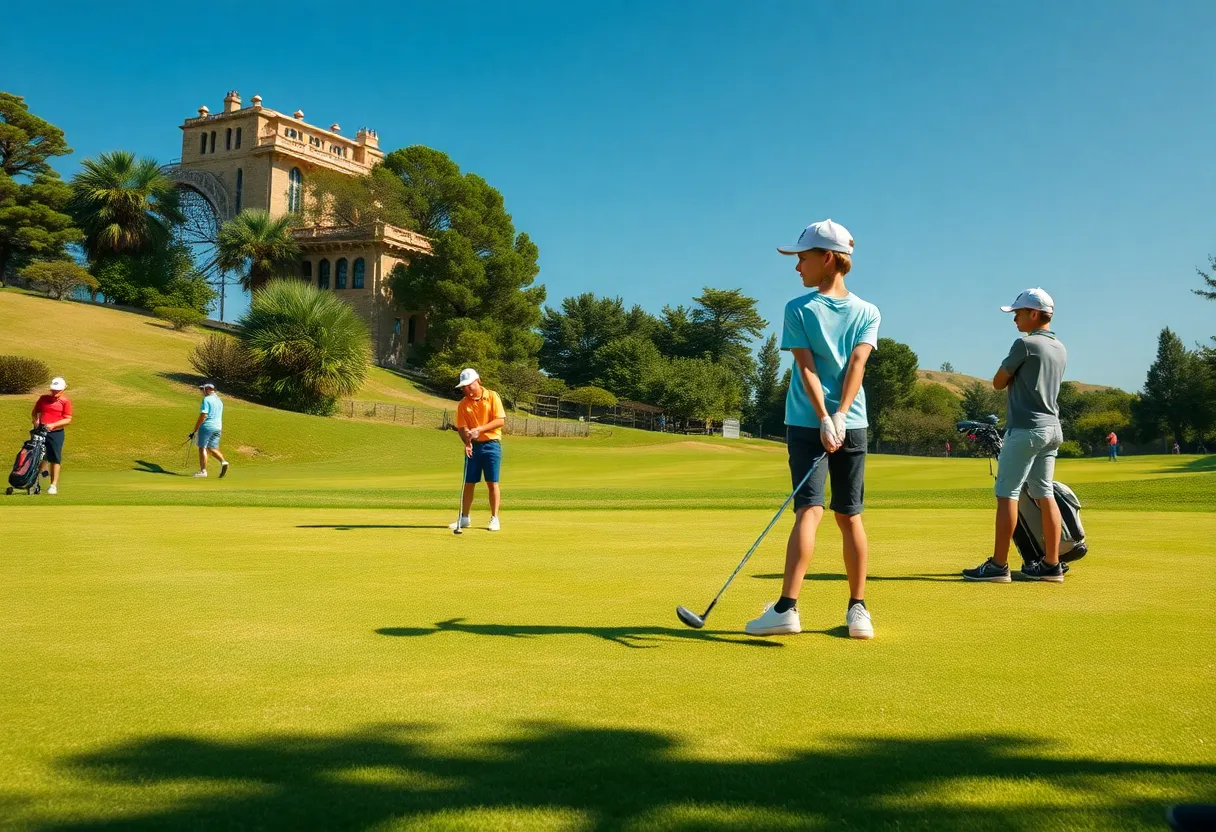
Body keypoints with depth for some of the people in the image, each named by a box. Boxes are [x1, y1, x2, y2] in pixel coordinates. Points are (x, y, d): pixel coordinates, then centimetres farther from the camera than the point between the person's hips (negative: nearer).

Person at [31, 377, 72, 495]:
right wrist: (35, 420, -3)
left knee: (55, 459, 0)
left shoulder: (65, 401, -3)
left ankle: (54, 485, 7)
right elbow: (35, 412, 18)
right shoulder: (43, 398, 8)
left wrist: (53, 425, -19)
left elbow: (68, 419, -8)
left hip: (56, 433, -3)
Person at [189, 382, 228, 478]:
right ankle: (223, 461, -10)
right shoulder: (219, 400, 15)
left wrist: (195, 430, -12)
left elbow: (203, 416, -16)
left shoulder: (206, 399, -10)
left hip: (207, 427, -7)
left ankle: (203, 470, -1)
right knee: (212, 448, 13)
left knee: (202, 448, 0)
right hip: (218, 427, 7)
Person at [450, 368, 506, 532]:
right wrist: (467, 441, -22)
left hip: (491, 444, -3)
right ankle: (465, 518, 14)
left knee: (492, 483, -2)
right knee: (469, 482, 5)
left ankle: (494, 519, 5)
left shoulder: (492, 397, -4)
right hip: (473, 446, 3)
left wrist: (480, 429, -21)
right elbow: (462, 427, -2)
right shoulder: (463, 404, 2)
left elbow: (500, 421, -10)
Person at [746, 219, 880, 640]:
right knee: (850, 516, 9)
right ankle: (858, 609, 11)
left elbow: (807, 369, -10)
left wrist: (824, 422, -15)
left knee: (809, 509, -9)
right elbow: (856, 364, -5)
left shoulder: (798, 309, -1)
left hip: (807, 424, -3)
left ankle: (787, 607, -19)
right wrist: (839, 417, -14)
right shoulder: (867, 312, 9)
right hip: (853, 424, 3)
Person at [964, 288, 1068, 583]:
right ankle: (1051, 564, 11)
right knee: (1044, 494, 9)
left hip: (1026, 428, -8)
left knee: (1007, 494, -5)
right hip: (1052, 428, 8)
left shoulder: (1025, 344, -11)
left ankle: (998, 565, -6)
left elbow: (998, 383, -3)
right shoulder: (1060, 349, 15)